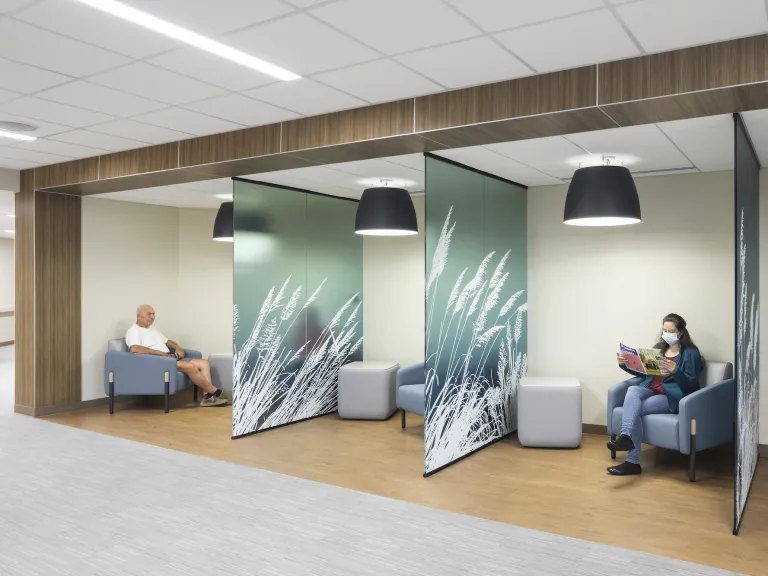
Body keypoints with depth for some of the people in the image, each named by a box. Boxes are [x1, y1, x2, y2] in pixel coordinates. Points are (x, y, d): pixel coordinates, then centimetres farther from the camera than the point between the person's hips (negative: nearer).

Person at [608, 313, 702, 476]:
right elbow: (642, 371, 22)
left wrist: (676, 371, -27)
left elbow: (690, 384, -8)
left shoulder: (691, 353, 1)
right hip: (650, 390, 5)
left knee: (634, 409, -29)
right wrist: (625, 365, 4)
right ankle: (626, 436, -48)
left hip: (672, 396, -5)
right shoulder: (659, 348, 19)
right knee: (632, 390, -31)